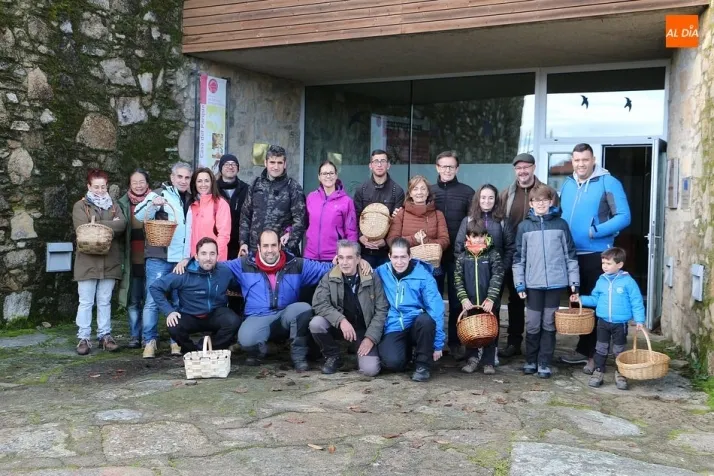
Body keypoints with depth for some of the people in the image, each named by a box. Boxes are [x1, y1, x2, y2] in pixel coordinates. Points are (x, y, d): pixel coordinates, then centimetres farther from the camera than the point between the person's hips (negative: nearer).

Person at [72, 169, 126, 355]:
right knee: (86, 302, 1)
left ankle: (105, 335, 16)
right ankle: (83, 338, 7)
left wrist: (96, 225, -12)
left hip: (110, 261, 3)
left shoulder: (113, 206, 14)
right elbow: (83, 228, -13)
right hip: (87, 261, -3)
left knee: (105, 301, 10)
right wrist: (110, 227, -9)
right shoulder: (80, 206, 3)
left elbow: (122, 224, -5)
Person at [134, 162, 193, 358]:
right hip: (159, 258, -5)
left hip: (183, 260, 5)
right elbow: (139, 215, -13)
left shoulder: (191, 200, 16)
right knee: (153, 300, -5)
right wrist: (152, 204, -32)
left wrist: (192, 257, 16)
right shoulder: (159, 194, 0)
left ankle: (177, 341, 16)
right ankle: (150, 341, 3)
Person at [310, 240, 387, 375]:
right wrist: (341, 320, -30)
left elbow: (381, 310, -7)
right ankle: (333, 357, -2)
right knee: (316, 323, -29)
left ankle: (360, 349, 14)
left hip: (363, 329, -2)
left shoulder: (372, 278, -9)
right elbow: (319, 303, -16)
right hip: (338, 326, 2)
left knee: (370, 369, -23)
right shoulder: (329, 277, -7)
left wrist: (371, 337, -16)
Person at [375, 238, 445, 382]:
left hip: (416, 326, 0)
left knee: (426, 319, -35)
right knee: (393, 362, -27)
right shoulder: (381, 272, 1)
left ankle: (423, 364, -10)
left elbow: (436, 309, -10)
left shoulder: (423, 275, -8)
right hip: (393, 329, 1)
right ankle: (406, 349, 12)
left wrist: (438, 344, -12)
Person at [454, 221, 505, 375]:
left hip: (489, 303, -2)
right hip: (470, 302, 2)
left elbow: (497, 278, -8)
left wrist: (491, 299, -16)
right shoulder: (463, 257, 3)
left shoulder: (493, 255, -3)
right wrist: (463, 298, -10)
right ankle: (472, 359, 21)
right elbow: (458, 279, 1)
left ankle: (489, 362, 15)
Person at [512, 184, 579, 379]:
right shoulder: (524, 226, 3)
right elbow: (519, 257, 4)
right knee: (533, 325, 5)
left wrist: (574, 282, 1)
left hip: (555, 283, 0)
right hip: (533, 283, 0)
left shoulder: (561, 224, 3)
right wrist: (519, 284, -2)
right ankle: (530, 361, 20)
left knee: (549, 324, 6)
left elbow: (570, 254, 5)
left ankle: (544, 363, 15)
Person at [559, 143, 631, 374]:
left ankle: (594, 354, 9)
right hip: (570, 254, 6)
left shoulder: (608, 183, -8)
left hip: (596, 255, -6)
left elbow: (624, 216, -13)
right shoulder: (566, 185, 10)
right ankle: (584, 349, 26)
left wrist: (595, 231, -21)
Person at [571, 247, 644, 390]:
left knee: (619, 351, 10)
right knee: (601, 349, 10)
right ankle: (598, 373, 18)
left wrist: (639, 320, -12)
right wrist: (581, 299, -1)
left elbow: (636, 302, -9)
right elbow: (595, 299, 10)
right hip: (603, 322, 3)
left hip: (620, 323, -3)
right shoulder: (601, 280, 1)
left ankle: (620, 375, 23)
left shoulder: (628, 281, -11)